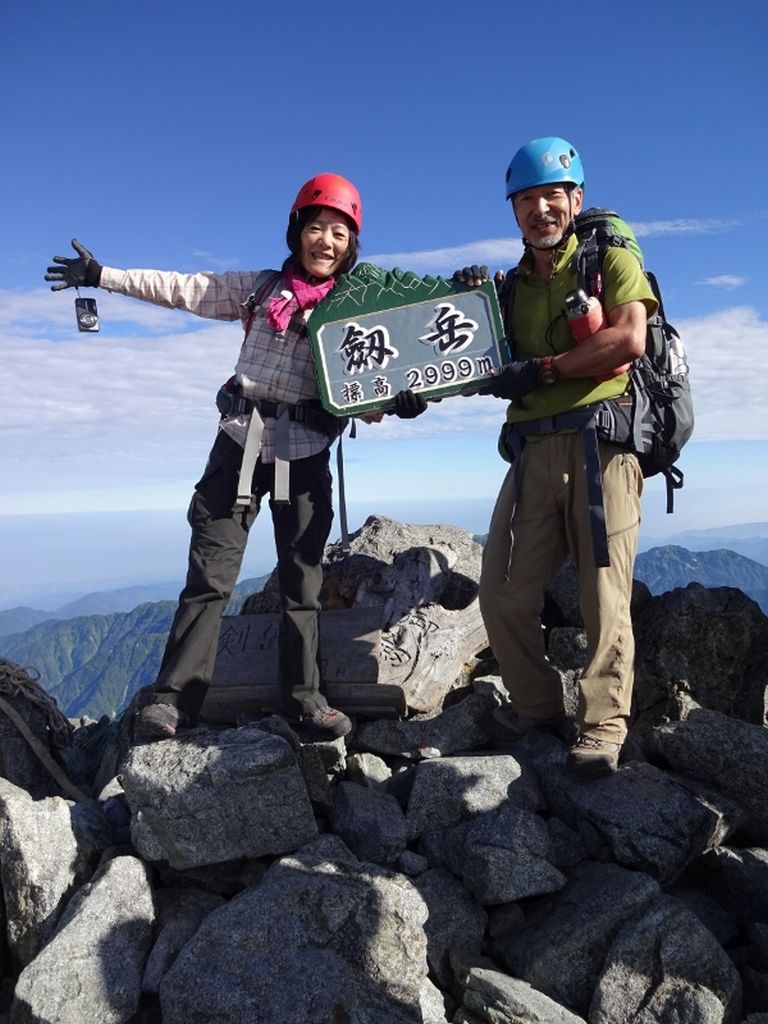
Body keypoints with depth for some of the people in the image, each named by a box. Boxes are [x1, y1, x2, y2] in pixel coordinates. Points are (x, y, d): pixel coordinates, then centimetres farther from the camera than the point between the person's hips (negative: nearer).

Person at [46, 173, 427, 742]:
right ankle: (175, 697, 3)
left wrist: (400, 399, -18)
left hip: (306, 452, 0)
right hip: (242, 441, 0)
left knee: (303, 578, 5)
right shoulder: (260, 288, 9)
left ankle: (303, 696, 16)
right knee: (211, 573, -2)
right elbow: (183, 290, 11)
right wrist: (102, 276, 11)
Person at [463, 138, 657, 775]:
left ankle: (602, 729, 3)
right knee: (504, 595, -1)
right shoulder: (515, 285, 23)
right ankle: (538, 707, 16)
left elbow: (630, 340, -9)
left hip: (599, 443, -5)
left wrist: (542, 368, -9)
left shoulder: (611, 261, 8)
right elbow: (498, 371, 20)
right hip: (533, 453, 5)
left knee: (603, 596, -6)